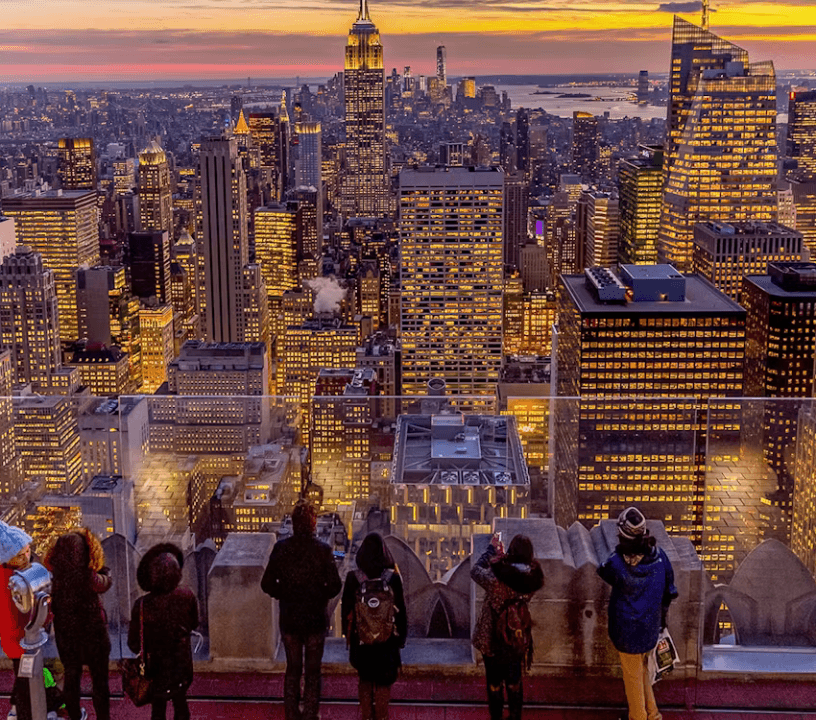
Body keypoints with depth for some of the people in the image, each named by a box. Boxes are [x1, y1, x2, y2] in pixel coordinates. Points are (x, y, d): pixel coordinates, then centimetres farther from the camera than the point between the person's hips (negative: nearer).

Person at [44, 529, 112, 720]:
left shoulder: (56, 577, -20)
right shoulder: (90, 579, -29)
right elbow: (105, 583, -8)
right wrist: (104, 571, 8)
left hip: (65, 634, 4)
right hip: (92, 633, -4)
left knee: (71, 676, 26)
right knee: (99, 680, 17)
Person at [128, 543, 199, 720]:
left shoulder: (142, 606, -29)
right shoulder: (187, 596, -22)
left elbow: (134, 644, -17)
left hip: (156, 666, -2)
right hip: (182, 664, 2)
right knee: (180, 703, 26)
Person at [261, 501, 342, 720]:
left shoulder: (281, 548, -9)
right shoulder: (323, 550, -13)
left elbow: (267, 584, -6)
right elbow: (334, 585, -13)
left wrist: (284, 595, 10)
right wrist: (319, 596, 6)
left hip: (289, 618, 2)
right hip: (316, 619, -2)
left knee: (292, 669, 16)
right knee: (312, 671, 11)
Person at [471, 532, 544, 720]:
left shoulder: (496, 580, -31)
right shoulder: (531, 579, -18)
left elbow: (475, 571, -13)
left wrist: (491, 549, -3)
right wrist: (501, 556, 7)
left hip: (493, 640, -4)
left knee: (494, 683, 17)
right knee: (514, 682, 25)